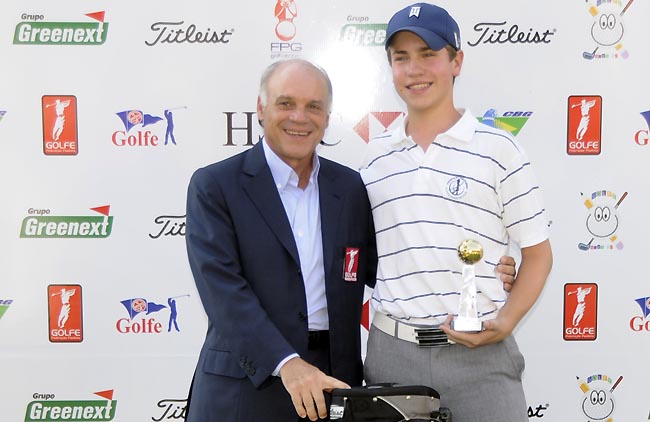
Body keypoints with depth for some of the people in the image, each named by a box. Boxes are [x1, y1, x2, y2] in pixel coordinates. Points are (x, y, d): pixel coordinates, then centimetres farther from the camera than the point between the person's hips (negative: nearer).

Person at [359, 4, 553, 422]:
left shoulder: (498, 149, -2)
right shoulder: (375, 157, 7)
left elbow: (538, 253, 1)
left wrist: (505, 322, -13)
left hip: (480, 354, -2)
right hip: (391, 351, 3)